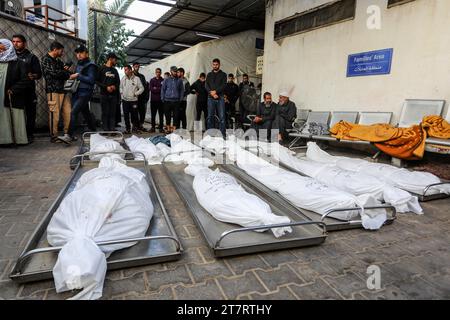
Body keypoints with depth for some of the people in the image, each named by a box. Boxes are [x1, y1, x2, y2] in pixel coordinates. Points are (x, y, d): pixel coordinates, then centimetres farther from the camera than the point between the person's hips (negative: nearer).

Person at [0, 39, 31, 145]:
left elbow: (25, 80, -5)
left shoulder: (19, 63, 2)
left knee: (17, 119, -1)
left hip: (15, 98, -3)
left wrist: (13, 90, -10)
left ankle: (20, 139, 6)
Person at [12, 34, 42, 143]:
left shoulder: (31, 57, 7)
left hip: (29, 90, -2)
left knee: (30, 113, -1)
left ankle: (29, 135, 6)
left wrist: (32, 76, -19)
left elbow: (39, 74, 2)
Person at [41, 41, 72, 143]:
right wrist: (67, 73, 0)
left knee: (68, 112, 3)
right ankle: (53, 136, 0)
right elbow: (54, 73, -15)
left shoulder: (58, 61, 22)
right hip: (53, 90, -7)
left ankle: (67, 133, 12)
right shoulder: (45, 60, -2)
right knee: (54, 114, -7)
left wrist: (66, 69, -2)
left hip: (63, 90, 7)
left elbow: (66, 73, 21)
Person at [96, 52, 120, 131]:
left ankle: (112, 129, 0)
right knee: (105, 113, -4)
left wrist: (115, 86, -2)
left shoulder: (115, 70, 18)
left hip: (114, 95, 4)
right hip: (104, 94, -4)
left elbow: (118, 82, 20)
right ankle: (106, 130, -2)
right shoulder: (102, 69, 3)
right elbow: (97, 81, -2)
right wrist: (106, 87, -14)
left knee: (113, 113, -1)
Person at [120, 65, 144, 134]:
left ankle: (136, 128, 14)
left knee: (135, 115, 0)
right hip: (125, 100, 3)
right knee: (126, 115, 5)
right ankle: (128, 129, 15)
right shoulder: (123, 78, 6)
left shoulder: (136, 79, -5)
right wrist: (122, 92, 5)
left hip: (134, 100, -3)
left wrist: (136, 94, -8)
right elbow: (121, 87, 20)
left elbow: (141, 88, -1)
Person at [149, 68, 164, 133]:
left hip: (161, 100, -1)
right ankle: (153, 127, 11)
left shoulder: (163, 80, 7)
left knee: (161, 115, 0)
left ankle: (161, 127, 5)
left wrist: (156, 89, -6)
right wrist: (159, 89, -8)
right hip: (153, 100, 1)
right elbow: (151, 89, -2)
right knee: (153, 115, 4)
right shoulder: (152, 80, 11)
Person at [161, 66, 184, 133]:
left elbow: (182, 90, 9)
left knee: (176, 116, -2)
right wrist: (163, 99, 1)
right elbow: (162, 89, 9)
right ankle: (168, 128, 15)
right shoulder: (166, 80, 8)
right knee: (167, 115, 4)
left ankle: (174, 129, 4)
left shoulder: (179, 80, 8)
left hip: (176, 101, 0)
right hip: (167, 101, 0)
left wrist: (180, 99, 0)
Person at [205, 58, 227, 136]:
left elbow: (223, 85, -1)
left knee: (222, 117, -6)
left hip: (220, 98, -2)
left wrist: (215, 91, -13)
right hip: (210, 98, 2)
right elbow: (206, 86, 6)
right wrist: (212, 93, -10)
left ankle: (222, 134, -5)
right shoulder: (209, 75, 17)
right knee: (210, 117, 1)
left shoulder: (223, 74, 11)